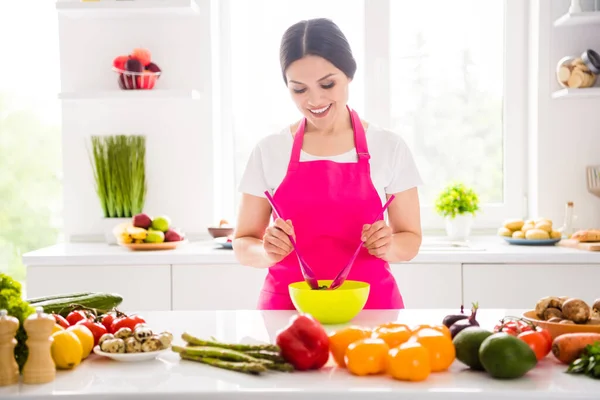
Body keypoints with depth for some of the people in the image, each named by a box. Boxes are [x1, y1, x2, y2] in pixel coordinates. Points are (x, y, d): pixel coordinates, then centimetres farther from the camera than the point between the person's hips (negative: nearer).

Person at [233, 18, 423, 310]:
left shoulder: (390, 148, 1)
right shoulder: (268, 152, 2)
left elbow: (410, 239, 7)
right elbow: (243, 245, 5)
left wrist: (387, 246, -14)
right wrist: (269, 252, -16)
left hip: (370, 304, 0)